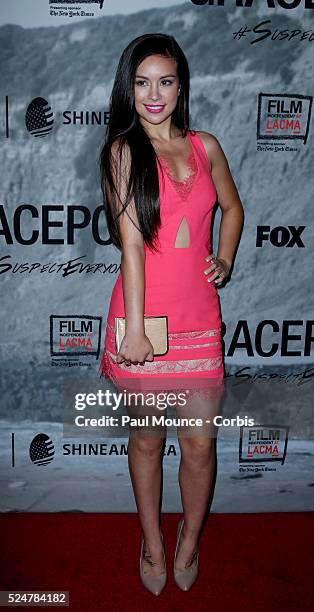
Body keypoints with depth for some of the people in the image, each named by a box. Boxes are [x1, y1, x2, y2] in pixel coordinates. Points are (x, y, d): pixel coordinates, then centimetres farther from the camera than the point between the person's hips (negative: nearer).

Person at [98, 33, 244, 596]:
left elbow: (232, 207, 24)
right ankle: (152, 543, 37)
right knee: (146, 438, 13)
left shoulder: (206, 146, 8)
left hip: (198, 317, 3)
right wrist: (135, 328, -15)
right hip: (142, 314, -2)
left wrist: (224, 259, 6)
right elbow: (131, 239, -12)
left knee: (200, 442, 7)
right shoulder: (123, 149, -3)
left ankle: (190, 541, 35)